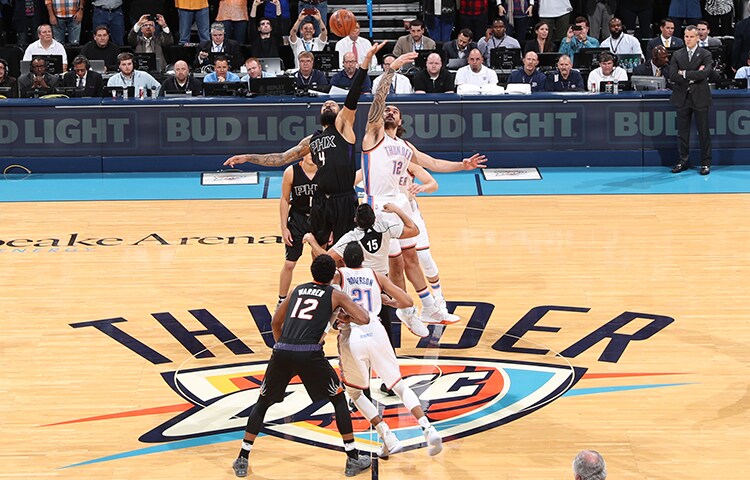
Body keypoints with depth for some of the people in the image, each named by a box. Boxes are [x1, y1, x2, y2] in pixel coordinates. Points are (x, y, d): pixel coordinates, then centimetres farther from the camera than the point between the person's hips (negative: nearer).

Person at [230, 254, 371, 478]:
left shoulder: (297, 290, 25)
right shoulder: (335, 295, 14)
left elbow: (275, 322, 33)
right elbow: (365, 319, 5)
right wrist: (348, 317, 25)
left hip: (282, 351, 3)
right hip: (310, 354, -3)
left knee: (262, 403, 21)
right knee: (339, 399, 17)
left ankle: (242, 459, 17)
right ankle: (353, 459, 15)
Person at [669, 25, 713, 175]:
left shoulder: (706, 55, -1)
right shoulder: (677, 55, 7)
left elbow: (705, 73, -18)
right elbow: (672, 75, -5)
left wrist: (685, 74, -13)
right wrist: (693, 75, -12)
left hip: (699, 98, -3)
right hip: (682, 98, 3)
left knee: (703, 132, 1)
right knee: (682, 131, 8)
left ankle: (705, 163, 8)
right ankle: (683, 161, 16)